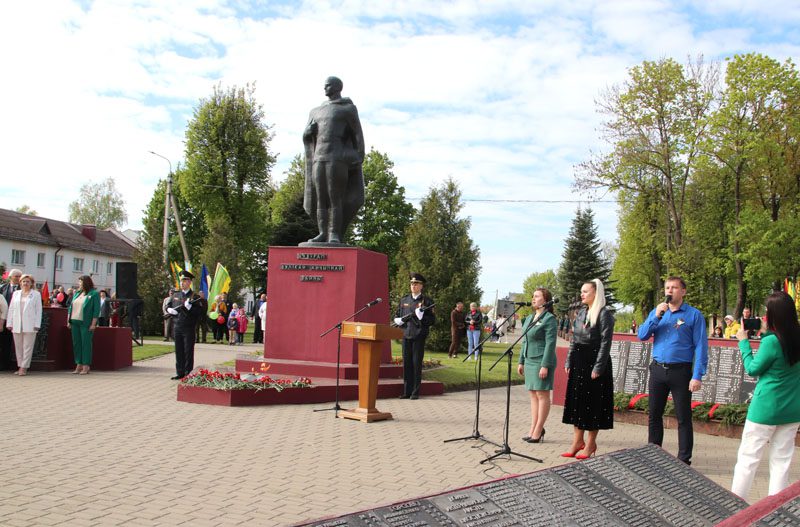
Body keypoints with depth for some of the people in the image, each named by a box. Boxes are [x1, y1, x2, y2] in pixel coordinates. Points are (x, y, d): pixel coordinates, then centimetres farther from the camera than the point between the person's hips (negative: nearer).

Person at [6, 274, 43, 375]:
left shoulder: (36, 294, 5)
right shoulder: (16, 293, 15)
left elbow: (38, 310, 1)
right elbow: (11, 309, 13)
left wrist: (37, 325, -7)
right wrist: (9, 323, 5)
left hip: (29, 325, -4)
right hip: (17, 325, 4)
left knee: (27, 347, -5)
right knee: (18, 347, 6)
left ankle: (24, 367, -4)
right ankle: (20, 367, 12)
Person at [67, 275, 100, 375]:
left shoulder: (94, 294, -4)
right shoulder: (77, 293, 16)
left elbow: (96, 310, -9)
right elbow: (71, 307, 18)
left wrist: (93, 324, -14)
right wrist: (68, 321, 11)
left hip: (86, 324, -7)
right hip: (75, 322, 7)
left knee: (86, 344, -5)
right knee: (76, 343, 7)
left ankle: (86, 366, -1)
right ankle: (79, 365, 14)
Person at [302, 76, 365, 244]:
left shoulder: (349, 108, 4)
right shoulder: (318, 111, 22)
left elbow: (358, 135, 0)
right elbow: (306, 137, 20)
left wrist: (359, 160, -9)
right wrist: (309, 130, -4)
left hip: (338, 158, -6)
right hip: (319, 158, 6)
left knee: (336, 198, -11)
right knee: (320, 198, 1)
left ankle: (335, 236, -10)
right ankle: (323, 234, 4)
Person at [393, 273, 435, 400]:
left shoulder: (427, 301, 0)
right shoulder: (404, 300, 13)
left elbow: (432, 320, -3)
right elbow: (396, 317, 18)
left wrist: (420, 316, -19)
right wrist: (400, 320, -4)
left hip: (419, 336, -4)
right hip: (406, 335, 4)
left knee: (417, 364, -2)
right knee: (407, 363, 6)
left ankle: (415, 392, 4)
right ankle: (407, 391, 13)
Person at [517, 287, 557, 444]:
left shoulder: (549, 319, -10)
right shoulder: (529, 318, 15)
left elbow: (550, 343, -15)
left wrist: (545, 366, -19)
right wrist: (521, 362, 16)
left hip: (542, 362, -8)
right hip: (530, 361, 8)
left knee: (542, 395, -3)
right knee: (533, 395, 10)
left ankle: (538, 431, 1)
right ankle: (534, 429, 15)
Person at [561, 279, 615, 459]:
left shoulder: (604, 314, -10)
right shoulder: (581, 313, 12)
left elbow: (605, 343, -14)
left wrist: (598, 368, -18)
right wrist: (569, 362, 10)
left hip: (594, 361, -7)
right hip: (578, 361, 7)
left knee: (592, 402, 0)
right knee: (576, 400, 9)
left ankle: (590, 443, 11)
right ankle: (578, 440, 18)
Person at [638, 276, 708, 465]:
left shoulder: (694, 315, -4)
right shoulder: (656, 312, 10)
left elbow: (701, 347, -8)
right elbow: (642, 335, 1)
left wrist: (697, 376, -16)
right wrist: (656, 316, -12)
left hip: (681, 371, -4)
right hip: (658, 370, 5)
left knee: (683, 418, 1)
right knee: (654, 415, 13)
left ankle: (684, 460, 10)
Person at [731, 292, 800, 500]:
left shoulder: (772, 341, -19)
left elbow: (753, 369, -8)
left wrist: (743, 341, 0)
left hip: (766, 408, -6)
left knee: (748, 458, 4)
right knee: (782, 460, 12)